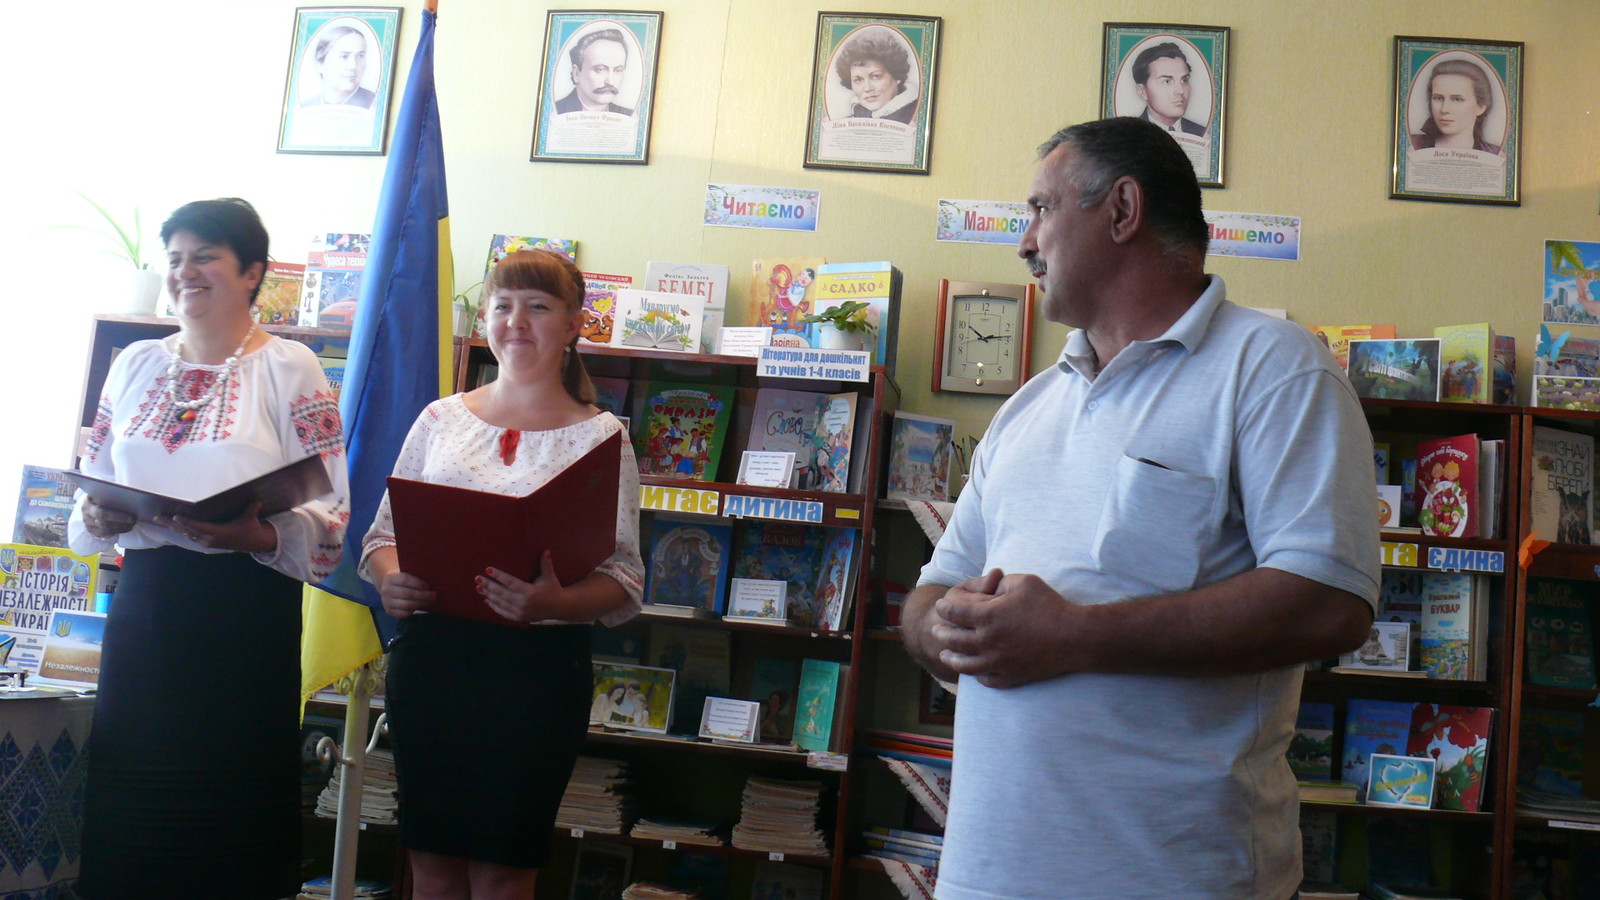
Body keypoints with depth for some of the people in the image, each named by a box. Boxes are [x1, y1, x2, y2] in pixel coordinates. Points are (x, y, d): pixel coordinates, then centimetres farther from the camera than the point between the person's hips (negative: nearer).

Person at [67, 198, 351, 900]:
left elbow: (329, 513, -8)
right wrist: (99, 518, -3)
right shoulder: (135, 365, 13)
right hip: (145, 600, 5)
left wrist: (257, 536, -24)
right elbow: (93, 482, 18)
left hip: (246, 605, -4)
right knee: (129, 800, 8)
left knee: (231, 804, 2)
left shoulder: (289, 368, -3)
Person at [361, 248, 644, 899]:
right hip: (429, 656, 3)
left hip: (538, 668, -3)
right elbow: (383, 533, 12)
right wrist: (390, 580, -11)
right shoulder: (441, 419, 9)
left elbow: (624, 579, -6)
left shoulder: (600, 437, 0)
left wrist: (552, 604, -26)